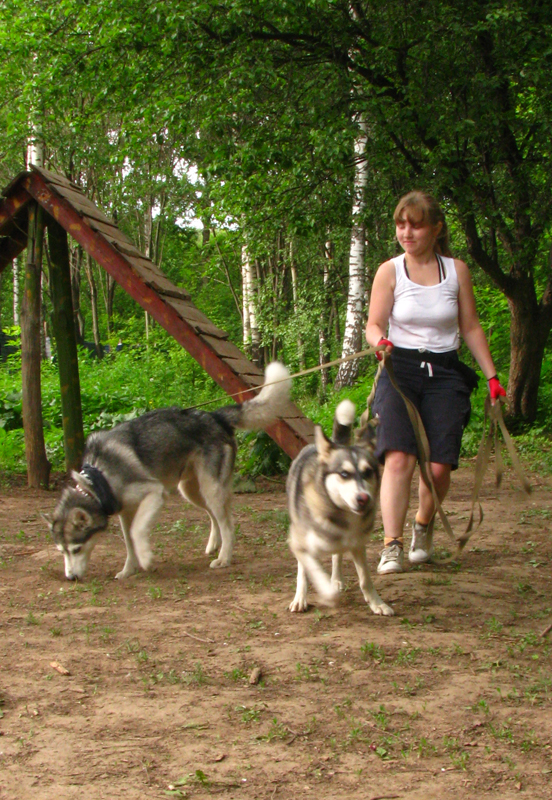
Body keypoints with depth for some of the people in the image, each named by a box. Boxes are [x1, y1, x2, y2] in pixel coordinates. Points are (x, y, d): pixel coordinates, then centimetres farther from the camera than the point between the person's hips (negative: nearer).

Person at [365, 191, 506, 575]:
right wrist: (381, 342, -25)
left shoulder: (456, 270, 6)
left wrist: (492, 376, 9)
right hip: (401, 371, -1)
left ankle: (424, 525, 24)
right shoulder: (390, 272, 2)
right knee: (399, 457, -20)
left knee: (439, 466, -7)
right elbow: (374, 324, -2)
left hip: (445, 374, 1)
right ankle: (391, 547, -18)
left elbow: (471, 327, 12)